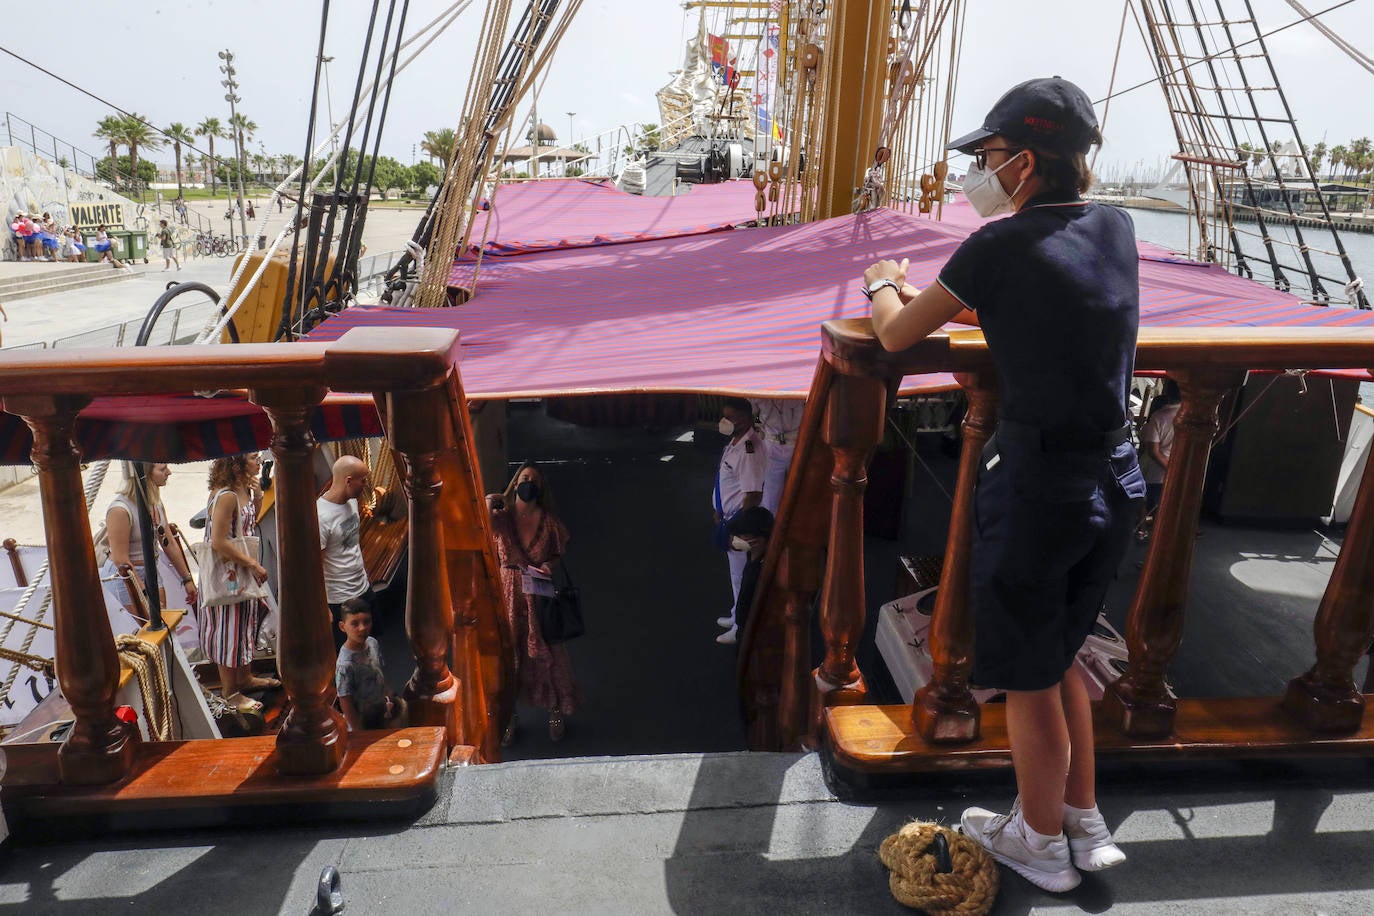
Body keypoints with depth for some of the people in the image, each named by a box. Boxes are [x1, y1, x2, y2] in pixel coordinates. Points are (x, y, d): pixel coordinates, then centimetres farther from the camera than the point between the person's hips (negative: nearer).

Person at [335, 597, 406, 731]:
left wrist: (388, 698, 9)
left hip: (380, 708, 6)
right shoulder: (345, 664, -31)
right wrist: (359, 733, -18)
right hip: (361, 720, -6)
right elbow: (345, 703, -23)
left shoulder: (372, 643, -11)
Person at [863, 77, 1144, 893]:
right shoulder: (1115, 229, 5)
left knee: (1028, 678, 13)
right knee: (1058, 656, 25)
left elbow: (896, 336, -3)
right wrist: (926, 292, 26)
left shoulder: (1002, 245, -14)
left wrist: (883, 284, 19)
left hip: (1037, 483, -7)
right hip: (1118, 479, 7)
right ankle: (1086, 825, 40)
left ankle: (1041, 843, 34)